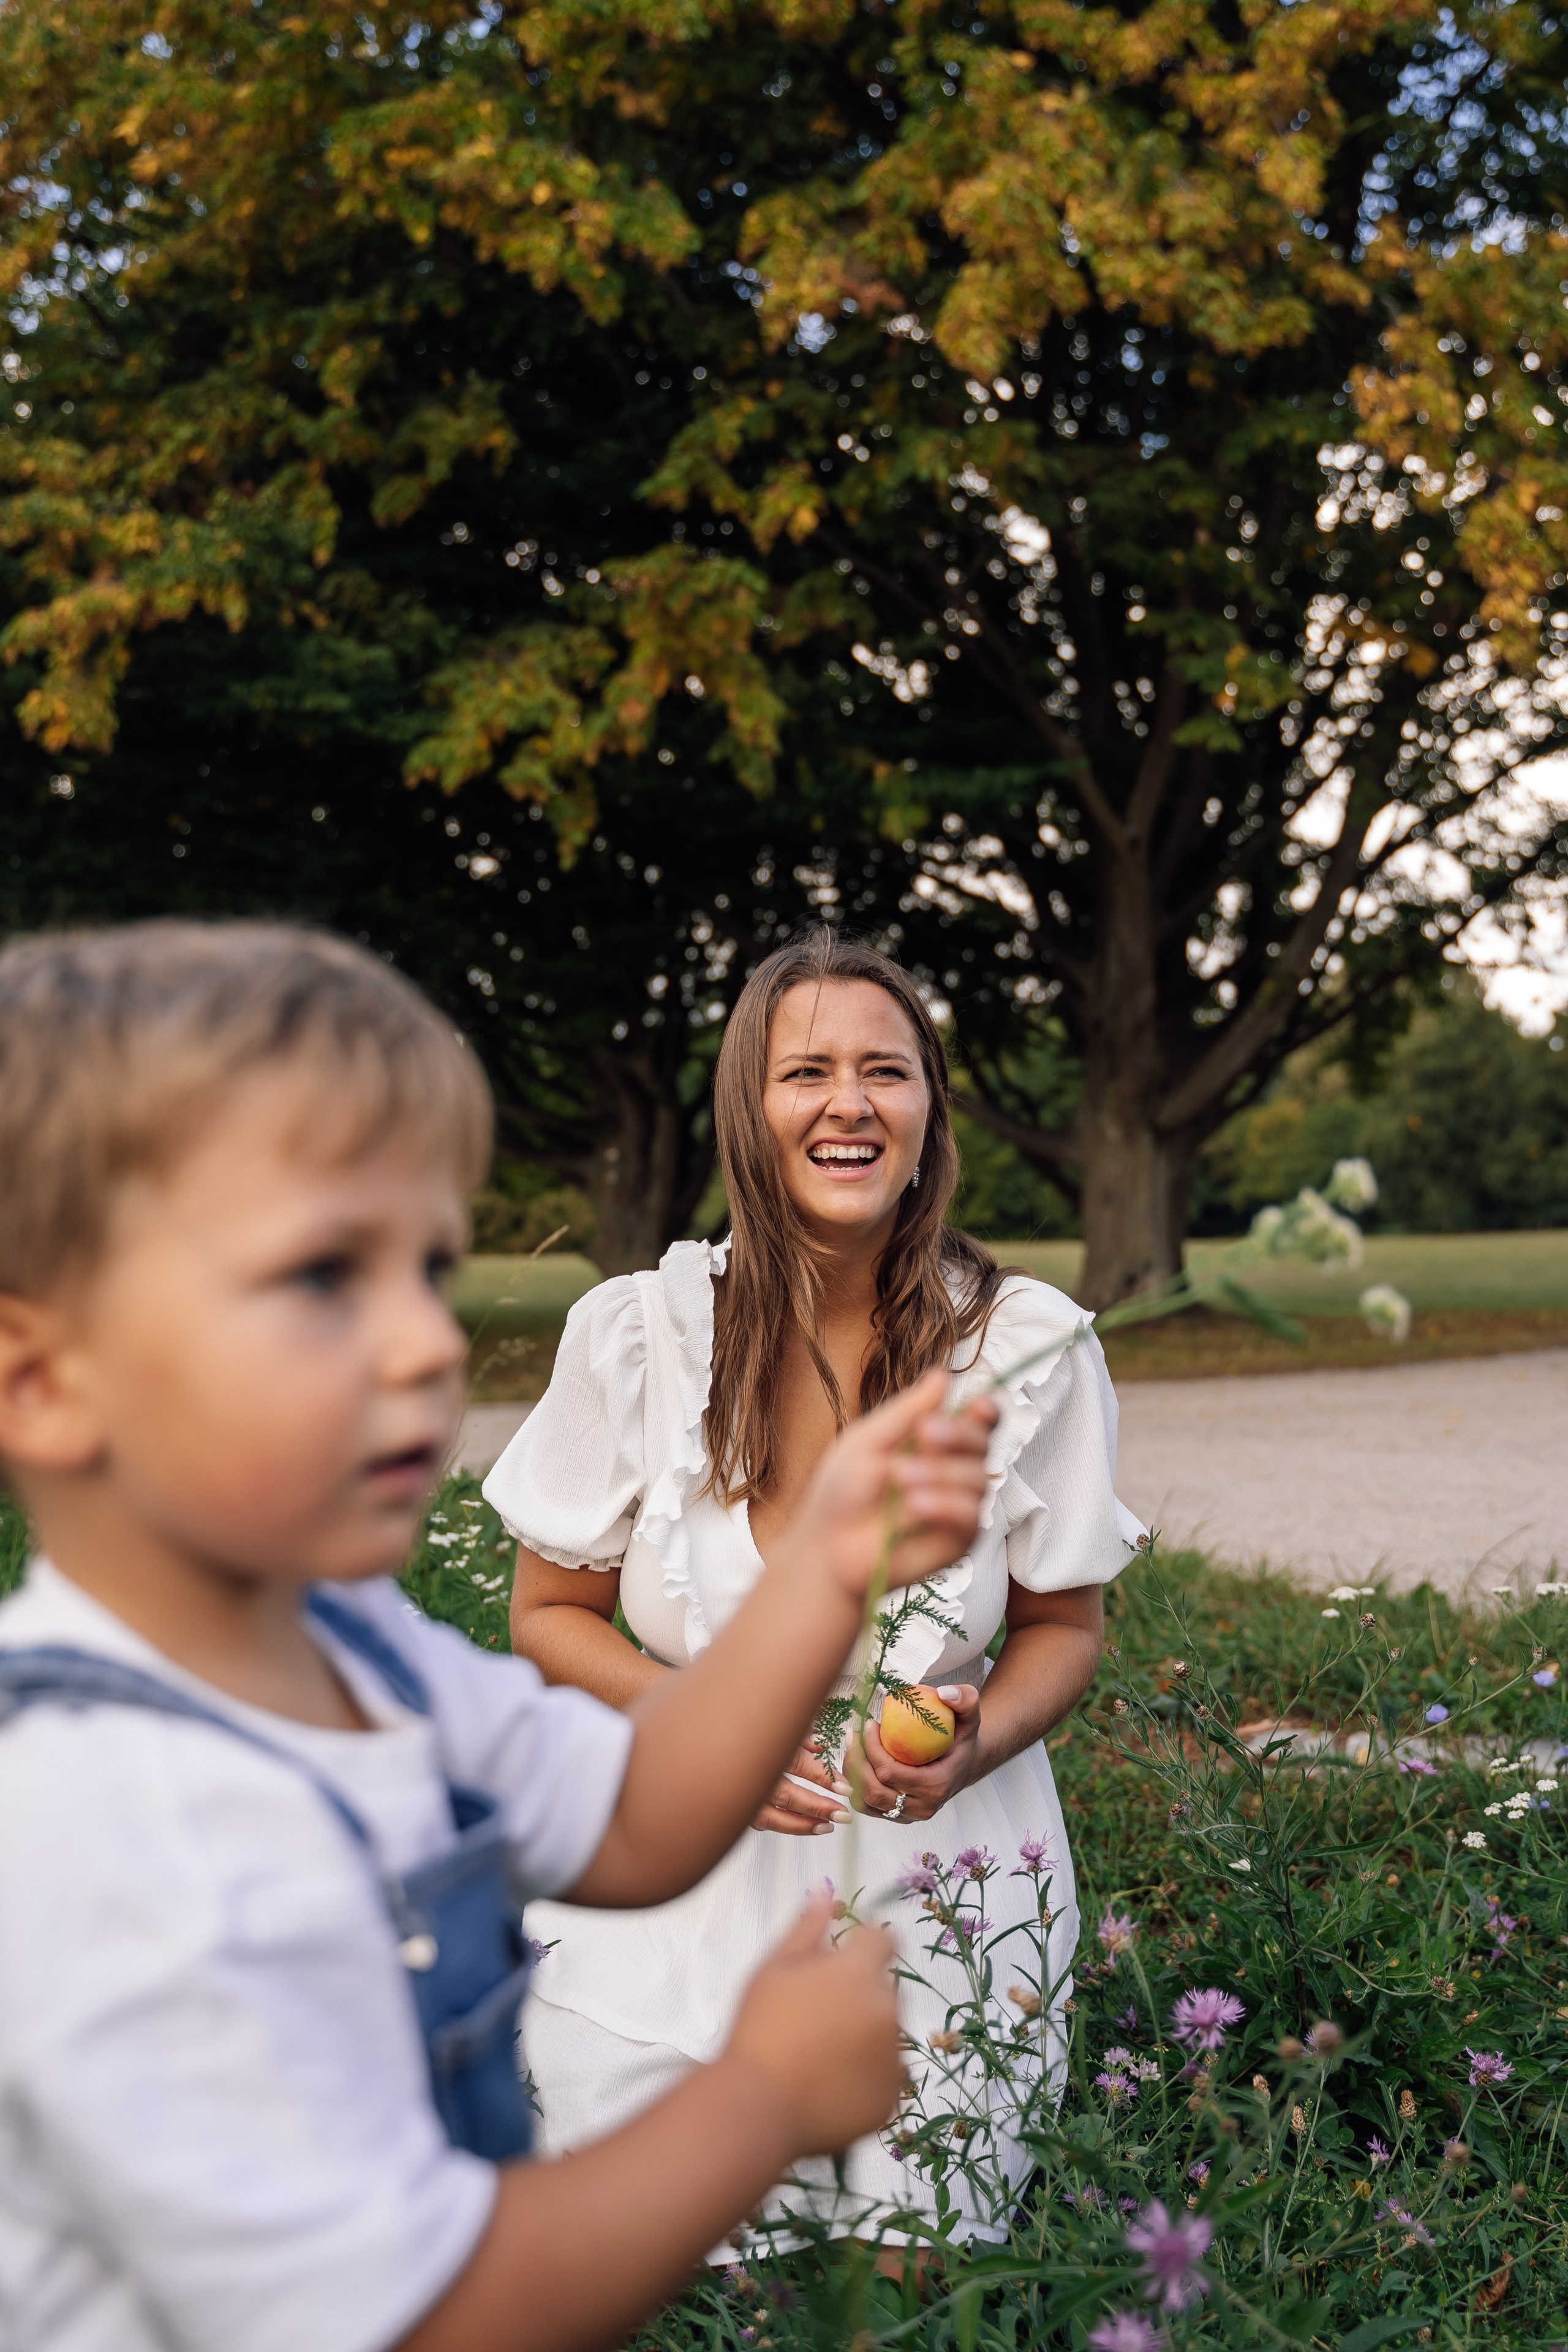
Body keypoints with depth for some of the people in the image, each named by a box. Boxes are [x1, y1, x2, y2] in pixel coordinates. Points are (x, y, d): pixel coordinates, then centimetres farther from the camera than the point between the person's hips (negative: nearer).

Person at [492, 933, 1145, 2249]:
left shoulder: (1032, 1348, -8)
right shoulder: (637, 1335, -8)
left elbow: (1064, 1626, 5)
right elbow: (551, 1614, 3)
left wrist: (976, 1745, -15)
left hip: (939, 1871, 0)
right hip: (679, 1877, 0)